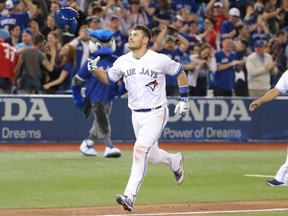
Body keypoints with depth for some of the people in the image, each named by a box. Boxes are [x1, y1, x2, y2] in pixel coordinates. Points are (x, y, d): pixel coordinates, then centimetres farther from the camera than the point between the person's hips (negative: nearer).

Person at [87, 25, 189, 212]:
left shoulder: (159, 60, -10)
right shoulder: (123, 61, 2)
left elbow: (180, 73, 3)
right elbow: (108, 79, 13)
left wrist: (184, 99, 1)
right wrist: (94, 69, -7)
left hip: (156, 114, -6)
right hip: (137, 115, 6)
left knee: (141, 149, -21)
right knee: (150, 155, 15)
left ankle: (130, 196, -24)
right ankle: (175, 161, 50)